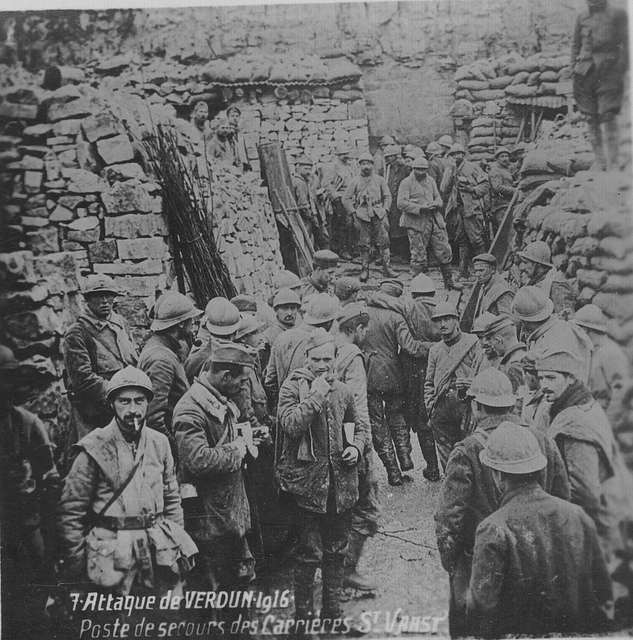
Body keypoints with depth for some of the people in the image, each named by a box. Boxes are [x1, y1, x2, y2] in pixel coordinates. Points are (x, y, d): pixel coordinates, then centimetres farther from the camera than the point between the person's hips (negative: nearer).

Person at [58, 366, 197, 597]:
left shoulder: (159, 443, 7)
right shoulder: (95, 447, -7)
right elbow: (70, 512, -4)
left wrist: (178, 546, 11)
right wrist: (75, 569, -4)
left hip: (160, 551, 4)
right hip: (111, 551, -4)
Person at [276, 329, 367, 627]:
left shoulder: (342, 390, 8)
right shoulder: (292, 387, -7)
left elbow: (358, 425, 22)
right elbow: (290, 424, -22)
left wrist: (356, 447, 3)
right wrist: (316, 395, -20)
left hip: (342, 481, 5)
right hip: (308, 481, -5)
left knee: (336, 549, 16)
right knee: (310, 553, 2)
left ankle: (332, 608, 32)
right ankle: (303, 614, 19)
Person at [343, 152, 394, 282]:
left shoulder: (379, 180, 10)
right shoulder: (355, 182, 6)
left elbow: (387, 196, 15)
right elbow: (346, 198, 8)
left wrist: (385, 209, 4)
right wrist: (353, 212, 1)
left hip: (378, 214, 1)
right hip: (362, 215, -1)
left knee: (383, 242, -1)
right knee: (364, 244, 1)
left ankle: (387, 268, 4)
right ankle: (365, 270, 8)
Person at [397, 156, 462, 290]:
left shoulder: (430, 180, 15)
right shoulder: (406, 183, -5)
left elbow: (438, 197, 20)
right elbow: (401, 203, -13)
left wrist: (436, 204, -5)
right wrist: (420, 208, -22)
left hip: (435, 221, 6)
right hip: (416, 223, -6)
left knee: (445, 252, 7)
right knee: (418, 255, -1)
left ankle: (449, 281, 18)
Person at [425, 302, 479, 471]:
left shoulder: (473, 343, 3)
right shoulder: (435, 350, 19)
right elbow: (429, 383, 24)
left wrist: (473, 384, -18)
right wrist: (430, 406, 11)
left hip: (466, 406, -4)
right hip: (441, 411, 5)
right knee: (446, 458, 6)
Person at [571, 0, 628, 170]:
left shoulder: (617, 14, 4)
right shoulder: (581, 18, 13)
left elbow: (625, 43, 1)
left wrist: (622, 70, -5)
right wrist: (575, 68, 9)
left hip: (608, 72, -3)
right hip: (585, 72, 4)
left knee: (607, 116, -11)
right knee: (591, 119, 4)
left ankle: (612, 162, -9)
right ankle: (599, 160, 11)